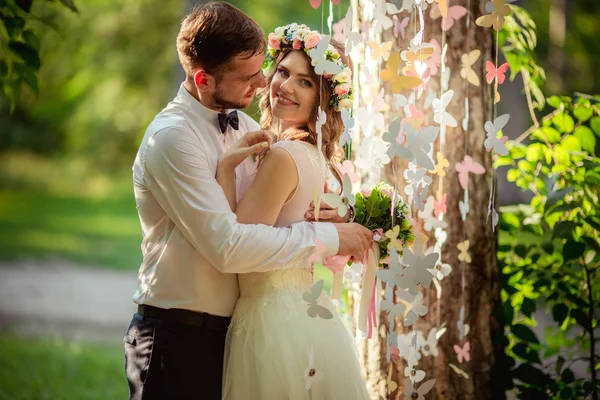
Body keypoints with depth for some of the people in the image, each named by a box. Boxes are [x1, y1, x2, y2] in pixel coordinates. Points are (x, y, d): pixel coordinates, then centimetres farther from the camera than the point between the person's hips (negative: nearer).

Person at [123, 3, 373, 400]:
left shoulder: (243, 126, 7)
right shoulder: (172, 138, -17)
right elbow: (227, 245, -24)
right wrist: (327, 237, -17)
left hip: (232, 332, 7)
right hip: (179, 338, -7)